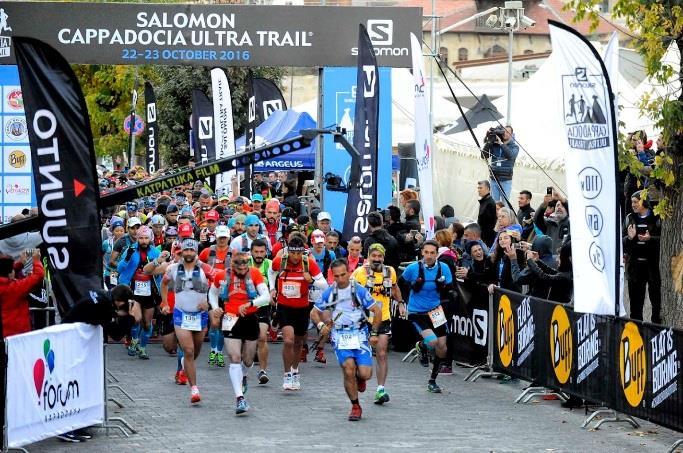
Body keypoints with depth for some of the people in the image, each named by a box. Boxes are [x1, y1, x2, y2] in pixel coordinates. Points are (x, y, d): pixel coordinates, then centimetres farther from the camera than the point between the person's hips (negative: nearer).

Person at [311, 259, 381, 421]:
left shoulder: (359, 290, -4)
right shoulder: (329, 293, 1)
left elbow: (377, 311, 2)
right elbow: (314, 312, 12)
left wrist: (374, 333, -1)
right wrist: (321, 325, -8)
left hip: (360, 335, -1)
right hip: (340, 337, 1)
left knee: (365, 374, -12)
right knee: (349, 369, -18)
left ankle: (359, 378, 28)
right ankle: (355, 407, -2)